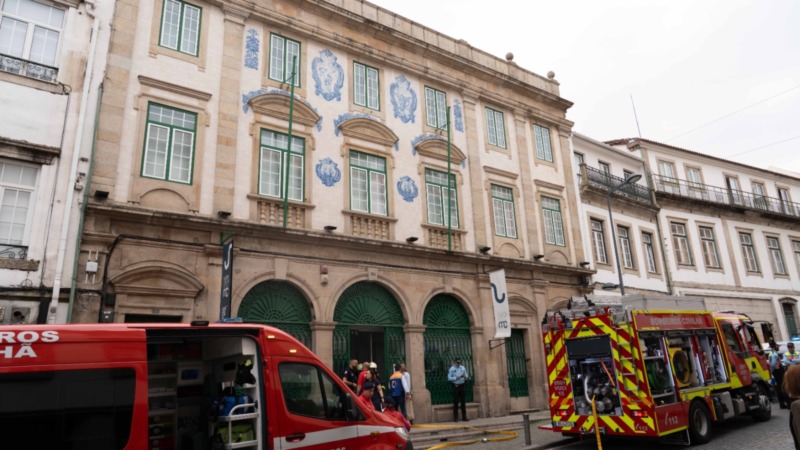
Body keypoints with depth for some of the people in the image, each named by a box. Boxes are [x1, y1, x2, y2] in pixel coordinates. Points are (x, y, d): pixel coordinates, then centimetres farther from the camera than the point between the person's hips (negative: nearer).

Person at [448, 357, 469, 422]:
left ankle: (464, 417, 13)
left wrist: (465, 377, -12)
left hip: (462, 386, 4)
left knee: (463, 402, 6)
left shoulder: (463, 368, 9)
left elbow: (466, 376, 11)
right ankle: (455, 418, 5)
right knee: (456, 402, -1)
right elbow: (449, 378, -6)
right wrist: (456, 378, -19)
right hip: (455, 386, -4)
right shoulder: (452, 369, -3)